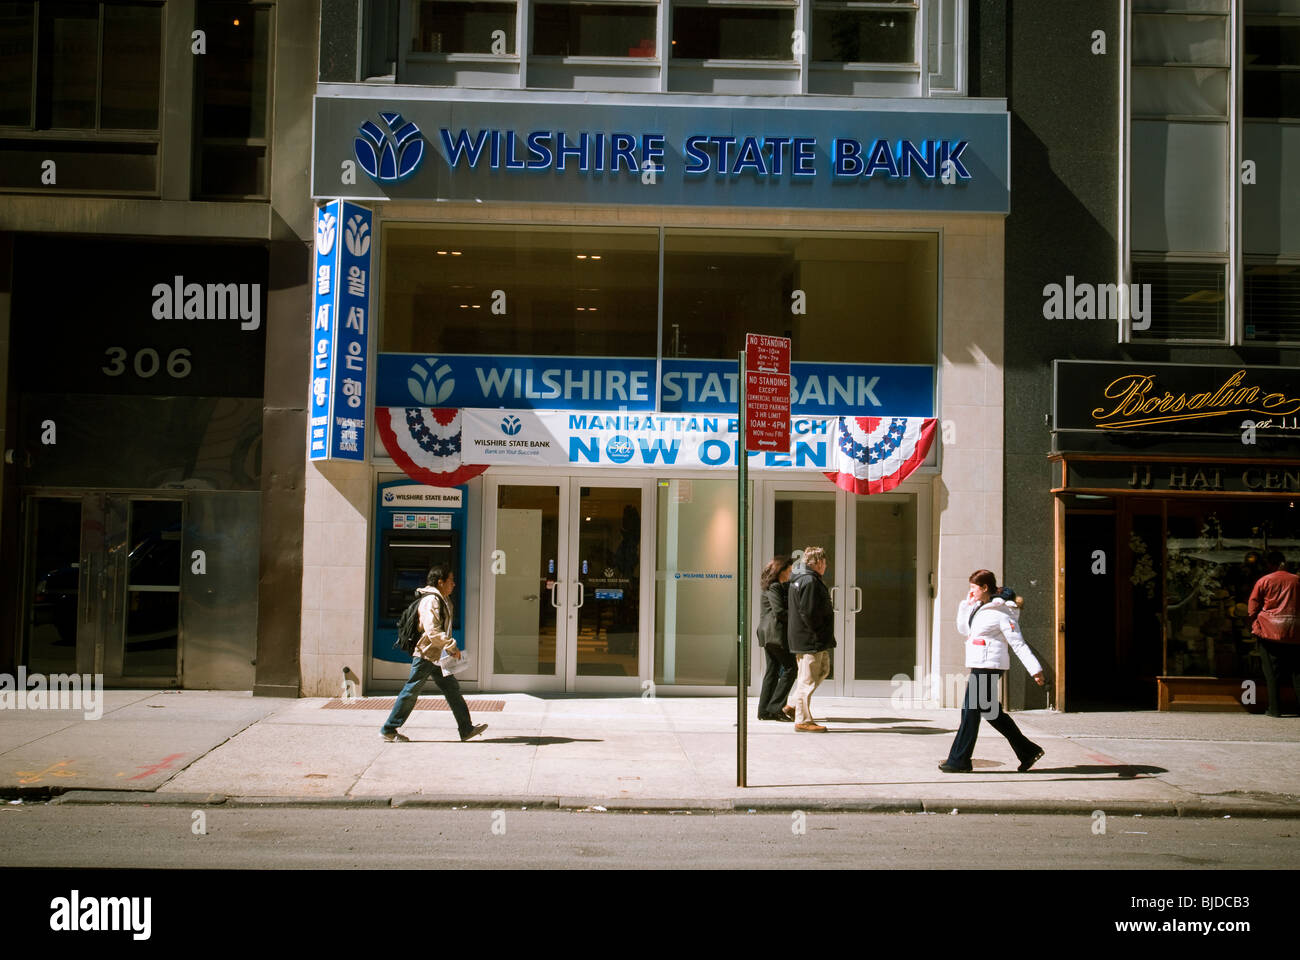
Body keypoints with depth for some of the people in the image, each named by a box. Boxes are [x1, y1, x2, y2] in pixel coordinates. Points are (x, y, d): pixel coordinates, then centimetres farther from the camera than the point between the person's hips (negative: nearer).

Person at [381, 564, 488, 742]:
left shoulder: (443, 600, 13)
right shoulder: (431, 601, -18)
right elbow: (432, 631, -27)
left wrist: (450, 650, 13)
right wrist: (452, 647, -22)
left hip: (437, 656, 10)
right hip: (425, 654, -10)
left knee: (452, 688, 8)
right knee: (411, 692, -1)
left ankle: (466, 729, 11)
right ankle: (388, 730, 8)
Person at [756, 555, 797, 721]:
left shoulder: (783, 586, 20)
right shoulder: (774, 588, -11)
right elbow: (779, 612, -18)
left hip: (768, 634, 10)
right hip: (776, 632, -10)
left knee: (772, 670, 9)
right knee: (790, 668, -6)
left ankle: (764, 710, 9)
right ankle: (776, 706, -6)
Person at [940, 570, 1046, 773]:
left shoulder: (1001, 613, -14)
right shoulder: (980, 608, 14)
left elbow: (1018, 644, -15)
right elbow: (963, 630, 23)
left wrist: (1035, 670, -16)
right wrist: (966, 604, 11)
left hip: (988, 667, -10)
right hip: (980, 666, 10)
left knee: (970, 712, -4)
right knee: (990, 712, 13)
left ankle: (959, 761, 3)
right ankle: (1028, 751, 20)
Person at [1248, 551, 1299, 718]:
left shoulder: (1263, 581, -1)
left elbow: (1252, 608, 2)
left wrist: (1255, 628, 13)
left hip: (1270, 632, -2)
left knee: (1272, 672, 2)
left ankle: (1275, 708, 1)